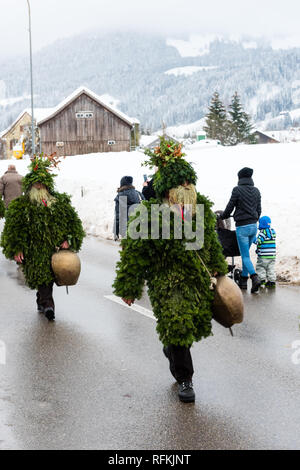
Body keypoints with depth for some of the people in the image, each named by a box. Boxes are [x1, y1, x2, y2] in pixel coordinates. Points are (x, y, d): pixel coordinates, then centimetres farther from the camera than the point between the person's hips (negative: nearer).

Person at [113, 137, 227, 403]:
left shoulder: (202, 208, 2)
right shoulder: (149, 214, -15)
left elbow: (212, 242, 18)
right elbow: (133, 252, -10)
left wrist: (218, 270, 23)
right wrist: (128, 289, -8)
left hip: (198, 279, 5)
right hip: (166, 281, -5)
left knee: (198, 324, 10)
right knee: (177, 325, -10)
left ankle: (172, 350, 45)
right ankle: (184, 380, 11)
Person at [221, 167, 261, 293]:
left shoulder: (237, 190, -10)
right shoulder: (256, 191, 7)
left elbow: (229, 208, -5)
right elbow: (259, 210, 12)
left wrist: (222, 216, 14)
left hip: (242, 227, -6)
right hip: (254, 226, 6)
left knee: (245, 256, -2)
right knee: (246, 253, 17)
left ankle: (255, 277, -21)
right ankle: (243, 280, 22)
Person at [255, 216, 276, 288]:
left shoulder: (262, 233, -14)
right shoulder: (273, 232, 9)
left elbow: (258, 241, -21)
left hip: (263, 256, -7)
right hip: (272, 255, 7)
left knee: (260, 268, 4)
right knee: (271, 268, 11)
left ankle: (262, 279, -2)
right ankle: (272, 281, 9)